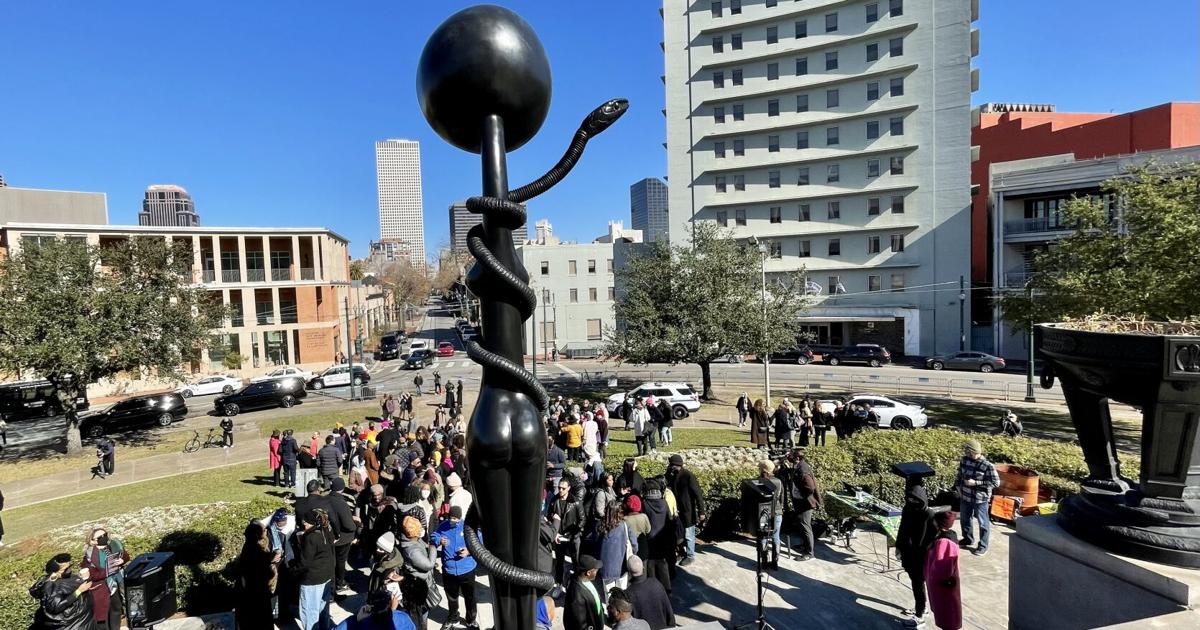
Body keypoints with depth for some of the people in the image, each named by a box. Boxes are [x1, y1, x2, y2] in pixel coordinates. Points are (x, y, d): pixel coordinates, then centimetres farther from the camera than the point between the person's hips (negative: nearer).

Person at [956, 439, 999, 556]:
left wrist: (975, 483, -22)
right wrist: (958, 487, 2)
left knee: (983, 523, 12)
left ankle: (983, 546, 28)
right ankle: (968, 539, 42)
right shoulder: (964, 460, -3)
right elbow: (959, 475, 11)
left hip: (980, 499, -6)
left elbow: (996, 482, -18)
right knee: (965, 519, 22)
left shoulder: (987, 465, -21)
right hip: (965, 497, 6)